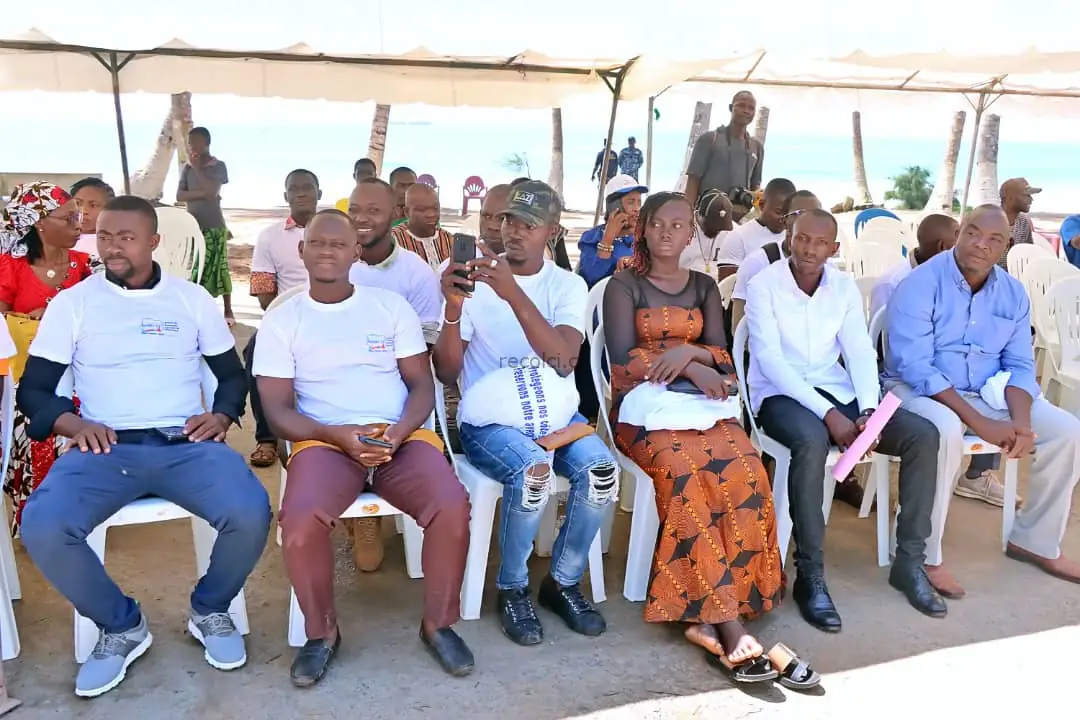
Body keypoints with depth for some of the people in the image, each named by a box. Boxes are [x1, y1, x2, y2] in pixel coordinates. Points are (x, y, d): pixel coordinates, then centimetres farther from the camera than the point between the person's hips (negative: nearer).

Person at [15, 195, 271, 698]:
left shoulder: (192, 298, 11)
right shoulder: (72, 303, 9)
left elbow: (233, 374, 16)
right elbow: (32, 389, 9)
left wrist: (221, 414, -6)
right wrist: (74, 423, -11)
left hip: (186, 445, 0)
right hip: (106, 447, 1)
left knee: (251, 513, -29)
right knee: (42, 526, -30)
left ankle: (210, 609, 5)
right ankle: (121, 625, 0)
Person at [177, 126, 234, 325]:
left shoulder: (219, 166, -4)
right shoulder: (187, 168, 7)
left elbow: (212, 191, -18)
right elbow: (180, 196, -1)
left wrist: (197, 167, -13)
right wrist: (203, 194, -15)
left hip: (214, 226, -4)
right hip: (193, 226, 4)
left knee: (219, 268, -2)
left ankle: (228, 311, 5)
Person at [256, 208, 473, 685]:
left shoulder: (392, 306, 11)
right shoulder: (281, 320, 8)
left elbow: (422, 384, 7)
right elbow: (278, 410, 1)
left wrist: (397, 433, -14)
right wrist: (339, 435, -16)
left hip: (402, 437, 1)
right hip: (324, 441, -1)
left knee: (452, 506, -27)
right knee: (300, 520, -31)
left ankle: (438, 624, -1)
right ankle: (322, 633, -2)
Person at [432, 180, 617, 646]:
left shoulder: (568, 285, 3)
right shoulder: (474, 278, -1)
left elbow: (563, 360, -16)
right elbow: (446, 373, -5)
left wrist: (513, 294, -26)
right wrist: (454, 308, -22)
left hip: (555, 413, 3)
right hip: (489, 419, -2)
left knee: (601, 470, -26)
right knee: (533, 472, -33)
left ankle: (564, 583, 1)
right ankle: (512, 590, -5)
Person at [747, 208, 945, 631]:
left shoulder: (844, 286, 7)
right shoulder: (764, 285, -8)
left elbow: (860, 351, 2)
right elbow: (770, 360, -17)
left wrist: (869, 409, -17)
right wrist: (827, 414, -24)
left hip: (838, 391, 6)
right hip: (780, 394, -5)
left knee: (923, 435, -12)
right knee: (812, 440, -39)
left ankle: (909, 561, -1)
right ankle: (810, 574, -26)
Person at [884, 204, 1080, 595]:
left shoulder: (1013, 293, 5)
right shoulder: (920, 285, -15)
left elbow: (1020, 365, 6)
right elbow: (914, 366, -23)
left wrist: (1020, 420, -15)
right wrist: (979, 422, -29)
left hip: (988, 391, 7)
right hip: (920, 388, -6)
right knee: (945, 430, -38)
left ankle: (1034, 540, 12)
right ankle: (923, 557, -23)